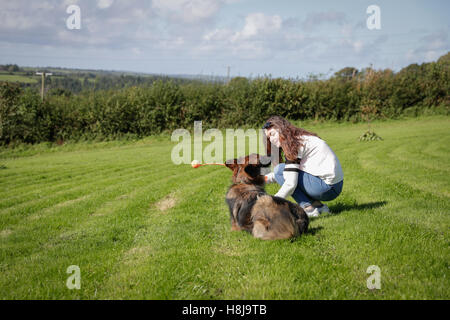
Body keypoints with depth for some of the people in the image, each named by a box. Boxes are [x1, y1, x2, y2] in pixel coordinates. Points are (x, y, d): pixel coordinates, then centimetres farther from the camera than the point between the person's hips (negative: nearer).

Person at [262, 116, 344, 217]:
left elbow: (291, 183, -18)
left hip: (327, 188, -9)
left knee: (279, 170, -5)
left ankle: (309, 209, -9)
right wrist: (268, 178, 15)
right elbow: (291, 173, 27)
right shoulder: (299, 138, 17)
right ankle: (318, 205, 8)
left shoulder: (293, 143, -11)